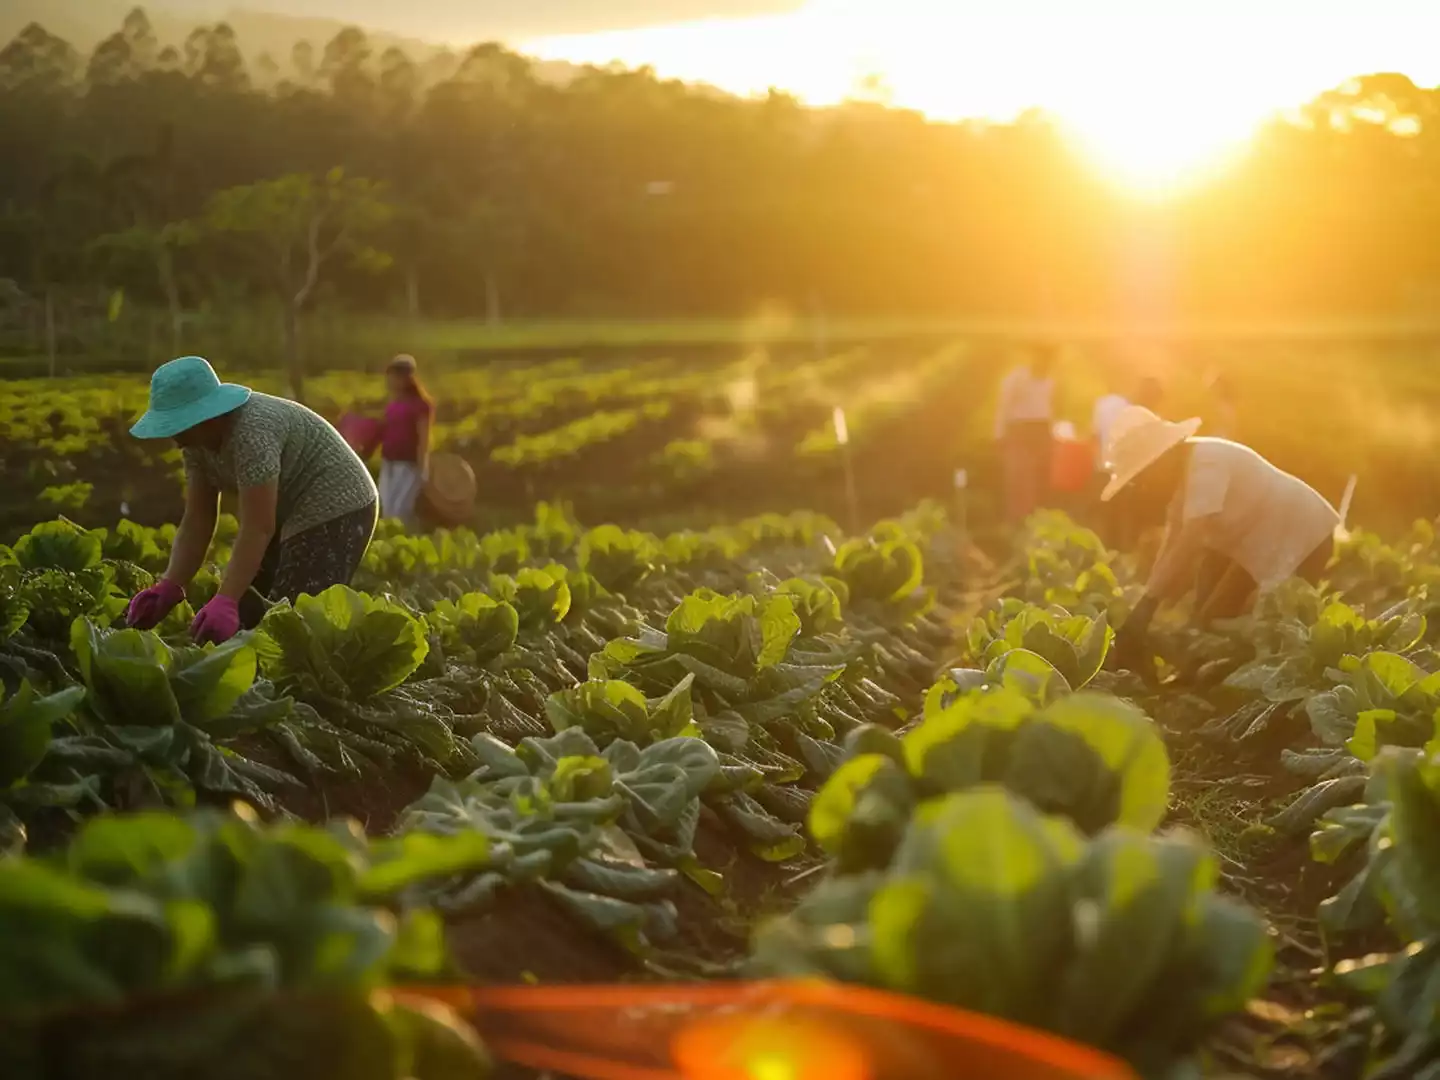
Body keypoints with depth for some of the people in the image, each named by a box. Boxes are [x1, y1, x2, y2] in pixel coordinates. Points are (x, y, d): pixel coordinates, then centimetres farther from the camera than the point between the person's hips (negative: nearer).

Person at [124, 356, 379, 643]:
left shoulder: (251, 432, -30)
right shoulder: (198, 439, -3)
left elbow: (257, 528, -33)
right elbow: (196, 522, -4)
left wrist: (225, 601, -40)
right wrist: (169, 587, -16)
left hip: (335, 509, -10)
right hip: (293, 513, 10)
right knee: (247, 612, 4)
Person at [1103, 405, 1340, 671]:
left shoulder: (1206, 465, -28)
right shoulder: (1178, 476, 0)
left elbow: (1191, 542, -37)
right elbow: (1172, 547, -2)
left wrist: (1146, 607, -42)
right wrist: (1148, 609, -11)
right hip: (1256, 537, 9)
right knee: (1213, 618, 2)